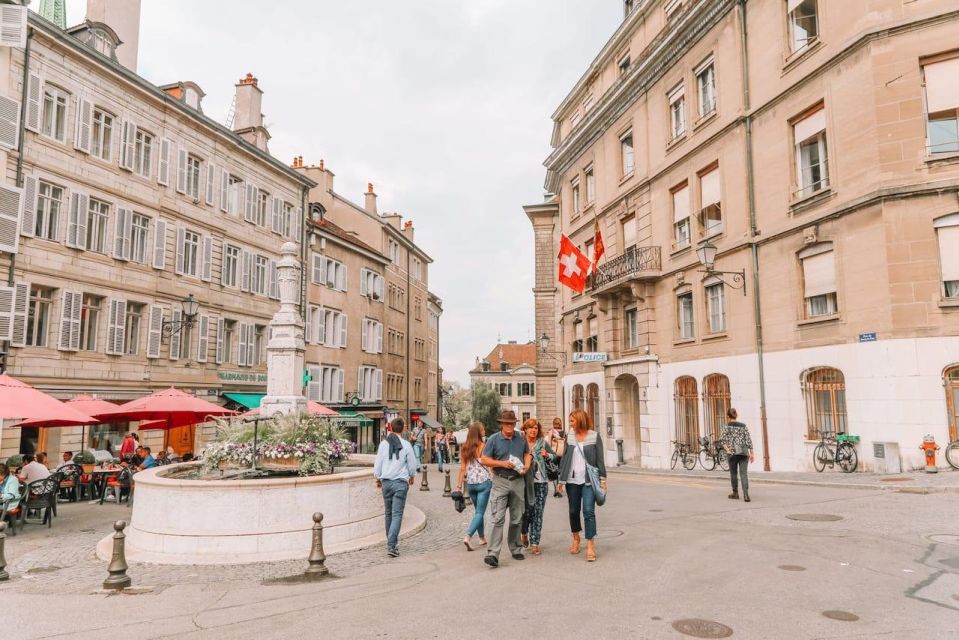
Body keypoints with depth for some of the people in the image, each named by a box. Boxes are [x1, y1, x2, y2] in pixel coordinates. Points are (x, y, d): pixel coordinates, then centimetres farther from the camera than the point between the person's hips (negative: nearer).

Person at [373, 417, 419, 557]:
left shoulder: (383, 444, -1)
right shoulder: (406, 445, -6)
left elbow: (378, 463, 4)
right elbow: (412, 464, 3)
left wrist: (377, 478, 20)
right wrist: (411, 477, 22)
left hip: (386, 482, 3)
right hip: (401, 483, -3)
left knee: (388, 513, 17)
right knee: (397, 514, -3)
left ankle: (391, 542, 27)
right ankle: (391, 546, -12)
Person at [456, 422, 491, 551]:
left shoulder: (464, 448, 5)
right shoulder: (483, 446, -8)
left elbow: (462, 468, 4)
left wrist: (459, 485, 7)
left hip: (470, 483, 5)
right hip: (484, 482, -5)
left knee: (477, 511, 20)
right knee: (480, 512, -3)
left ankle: (482, 537, 27)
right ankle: (468, 537, -17)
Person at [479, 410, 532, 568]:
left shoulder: (521, 439, 8)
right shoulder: (493, 439, -4)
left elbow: (527, 453, 22)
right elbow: (484, 459, -4)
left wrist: (527, 465, 1)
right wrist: (502, 463, -16)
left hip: (518, 482, 4)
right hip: (500, 482, -4)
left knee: (517, 519, 13)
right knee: (498, 518, -11)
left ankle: (515, 549, 28)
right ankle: (493, 554, -13)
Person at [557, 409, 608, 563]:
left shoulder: (594, 436, -1)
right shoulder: (569, 436, 7)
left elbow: (600, 459, 0)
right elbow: (565, 458, 8)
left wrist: (602, 478, -4)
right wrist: (561, 479, 7)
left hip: (589, 480, -3)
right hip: (572, 480, 3)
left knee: (588, 511, -11)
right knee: (574, 511, 12)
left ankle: (590, 544, -4)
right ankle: (575, 538, 33)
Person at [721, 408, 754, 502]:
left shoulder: (727, 426, 1)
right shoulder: (743, 426, 9)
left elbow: (722, 438, -13)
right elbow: (748, 440, 4)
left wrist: (727, 450, -11)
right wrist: (751, 453, 5)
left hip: (733, 452, -2)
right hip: (744, 452, 2)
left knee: (733, 473, 11)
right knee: (743, 473, -2)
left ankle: (735, 493, 20)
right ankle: (746, 494, -16)